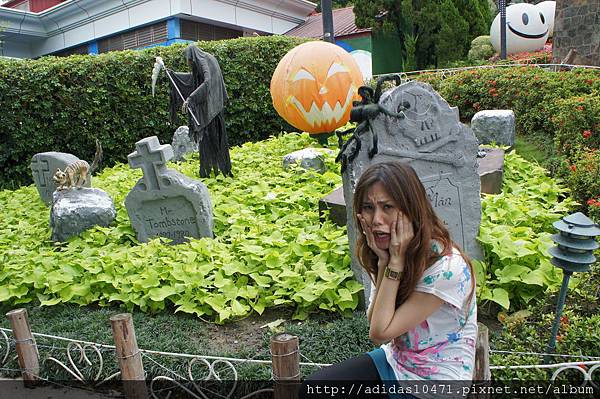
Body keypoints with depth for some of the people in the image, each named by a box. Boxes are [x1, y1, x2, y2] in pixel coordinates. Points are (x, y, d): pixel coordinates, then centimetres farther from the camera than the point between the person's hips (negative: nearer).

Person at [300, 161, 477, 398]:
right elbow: (374, 327, -11)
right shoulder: (388, 251, -6)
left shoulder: (447, 267, -27)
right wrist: (383, 261, -20)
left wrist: (396, 261, -26)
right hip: (394, 359, 6)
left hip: (435, 379, -6)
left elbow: (380, 333, -23)